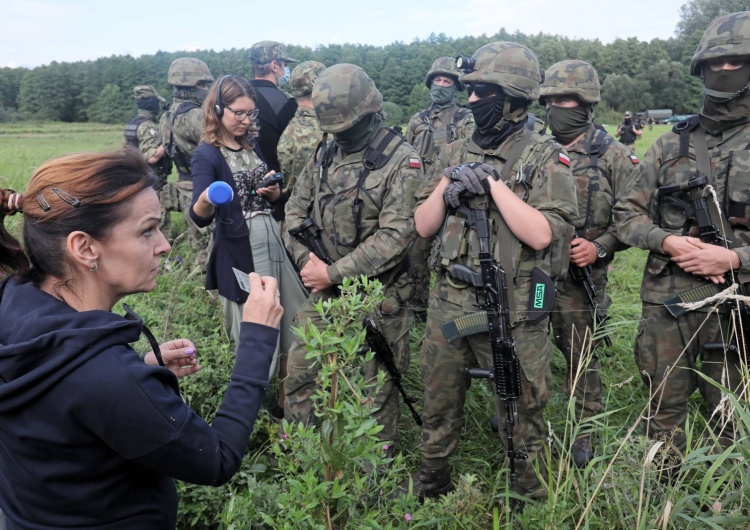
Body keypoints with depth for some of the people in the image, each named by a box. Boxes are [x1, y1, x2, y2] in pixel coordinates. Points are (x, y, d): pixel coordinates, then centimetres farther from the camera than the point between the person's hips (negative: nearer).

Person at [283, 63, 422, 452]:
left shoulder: (401, 162, -13)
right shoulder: (325, 155, 8)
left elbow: (395, 236, -21)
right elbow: (296, 209, 12)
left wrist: (333, 273, -19)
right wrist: (305, 257, -6)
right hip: (323, 291, 6)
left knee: (377, 388, 8)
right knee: (299, 373, 10)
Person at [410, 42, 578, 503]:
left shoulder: (546, 158, -8)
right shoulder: (456, 153, 8)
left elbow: (540, 235, -21)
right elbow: (424, 226, 6)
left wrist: (492, 182, -19)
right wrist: (448, 183, -9)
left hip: (513, 314, -5)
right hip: (448, 306, 5)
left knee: (521, 413, 12)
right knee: (439, 409, 19)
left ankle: (529, 497, 34)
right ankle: (430, 491, 40)